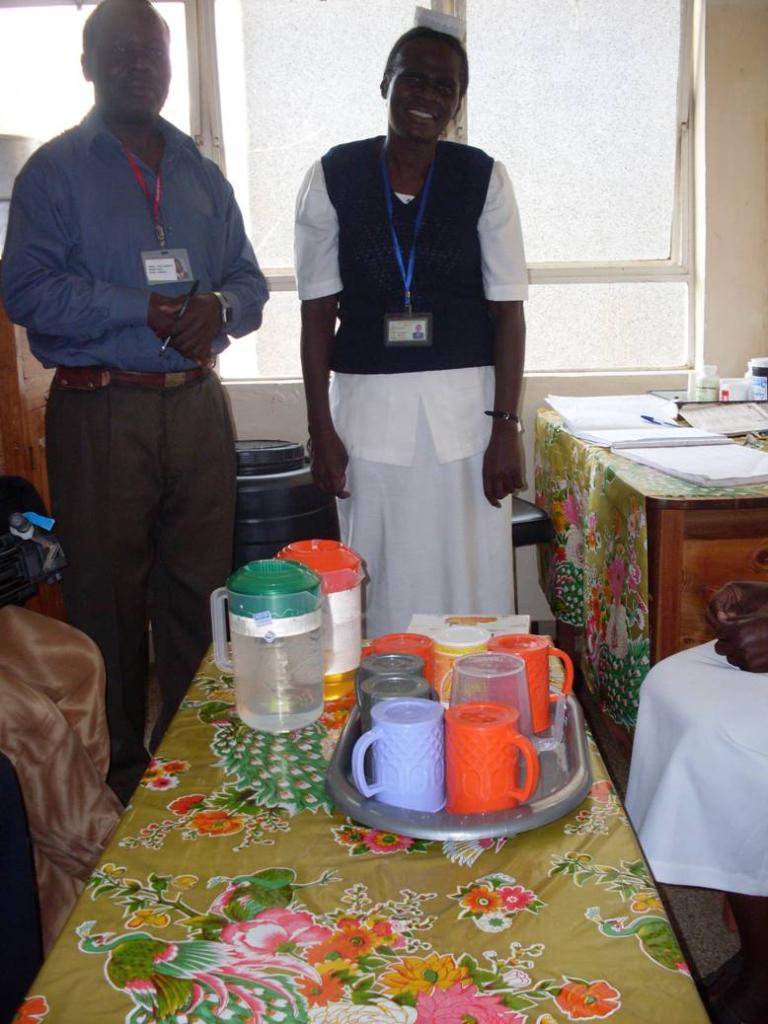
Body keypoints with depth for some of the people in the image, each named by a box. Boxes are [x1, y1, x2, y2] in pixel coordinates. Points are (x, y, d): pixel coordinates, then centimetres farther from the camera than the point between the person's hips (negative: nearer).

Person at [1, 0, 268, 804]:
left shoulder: (200, 173, 17)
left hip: (196, 402, 4)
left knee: (199, 586, 8)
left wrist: (218, 307, -8)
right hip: (101, 411, -4)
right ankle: (117, 774, 18)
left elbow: (248, 280, 15)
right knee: (108, 595, 2)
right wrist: (145, 310, -18)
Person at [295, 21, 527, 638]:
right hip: (368, 404, 0)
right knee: (382, 579, 7)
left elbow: (508, 310, 0)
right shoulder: (333, 177, 1)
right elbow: (318, 312, 2)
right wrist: (321, 428, -3)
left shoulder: (483, 178, 1)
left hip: (466, 401, 0)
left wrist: (506, 426, -7)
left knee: (472, 578, 5)